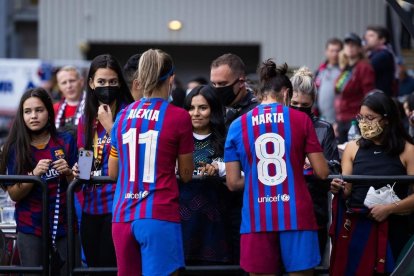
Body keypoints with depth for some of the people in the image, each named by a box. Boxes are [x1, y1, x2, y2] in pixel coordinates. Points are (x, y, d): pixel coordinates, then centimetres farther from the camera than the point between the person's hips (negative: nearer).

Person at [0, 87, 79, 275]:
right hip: (30, 229, -1)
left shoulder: (66, 142, 2)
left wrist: (68, 173, -14)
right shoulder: (15, 148, -1)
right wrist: (34, 174, -20)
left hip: (64, 225, 1)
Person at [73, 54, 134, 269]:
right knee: (93, 267, 10)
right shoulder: (86, 119, 13)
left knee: (110, 267, -7)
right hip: (90, 206, 7)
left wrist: (110, 126, -14)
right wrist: (78, 170, 1)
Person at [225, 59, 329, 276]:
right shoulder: (300, 119, 2)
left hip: (257, 219, 1)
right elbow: (322, 172, 2)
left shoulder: (238, 126, 5)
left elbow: (233, 183, 5)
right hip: (296, 217, -1)